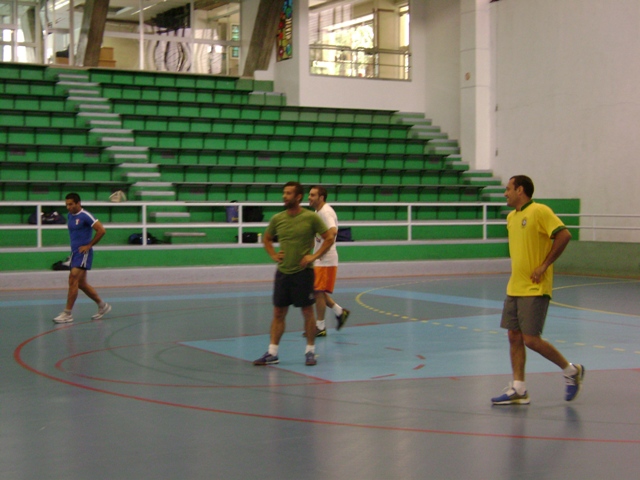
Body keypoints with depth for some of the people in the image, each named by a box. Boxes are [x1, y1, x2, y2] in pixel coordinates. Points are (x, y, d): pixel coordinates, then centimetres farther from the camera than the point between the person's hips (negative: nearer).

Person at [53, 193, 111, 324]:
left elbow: (101, 230, -16)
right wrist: (74, 246, 14)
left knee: (73, 281, -14)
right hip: (74, 253, 9)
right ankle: (102, 305, 26)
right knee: (81, 284, 12)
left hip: (83, 253, -9)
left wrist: (89, 245, -14)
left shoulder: (85, 216, -12)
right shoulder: (69, 216, 12)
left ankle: (67, 314, -12)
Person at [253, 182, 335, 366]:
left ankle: (310, 351, 16)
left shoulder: (311, 218, -7)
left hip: (303, 272, -4)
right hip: (283, 272, 4)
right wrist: (273, 255, 5)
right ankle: (272, 353, 8)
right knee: (278, 313, 5)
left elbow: (329, 238, -3)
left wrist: (314, 256, -11)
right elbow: (266, 239, 20)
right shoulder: (277, 219, 4)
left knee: (307, 312, 4)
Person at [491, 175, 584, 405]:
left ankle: (571, 370, 12)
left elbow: (564, 235, -19)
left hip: (535, 289, -8)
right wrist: (518, 270, 14)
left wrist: (544, 265, -17)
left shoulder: (539, 211, -12)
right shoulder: (511, 216, 13)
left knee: (531, 339, -8)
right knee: (514, 336, 5)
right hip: (514, 288, 8)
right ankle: (518, 389, 10)